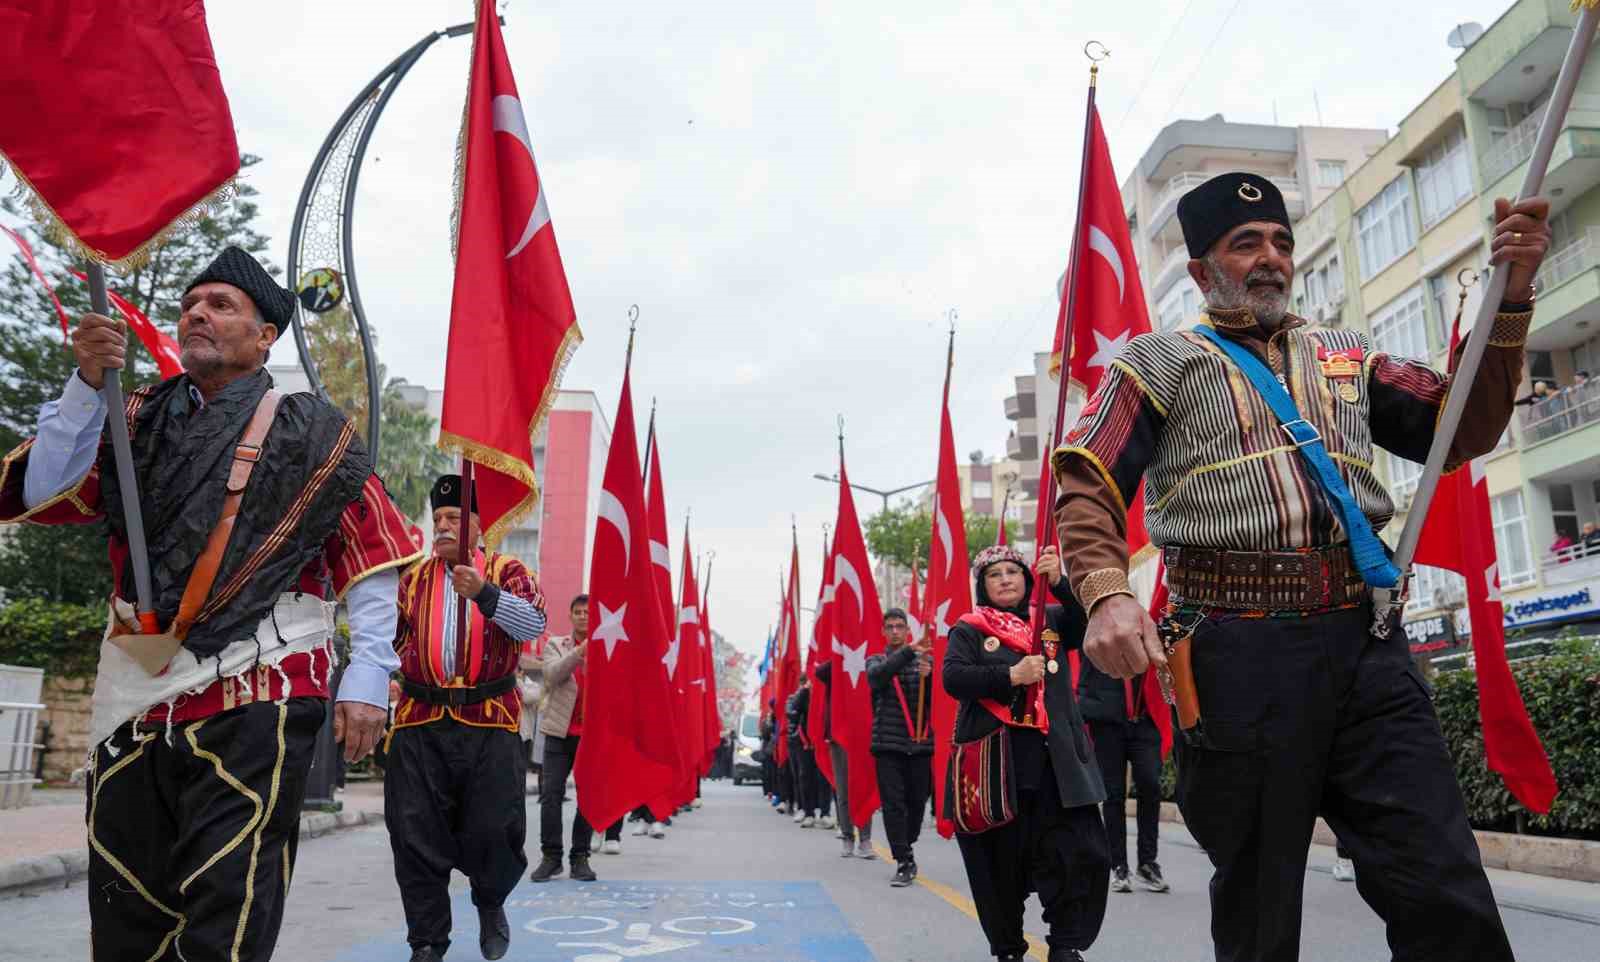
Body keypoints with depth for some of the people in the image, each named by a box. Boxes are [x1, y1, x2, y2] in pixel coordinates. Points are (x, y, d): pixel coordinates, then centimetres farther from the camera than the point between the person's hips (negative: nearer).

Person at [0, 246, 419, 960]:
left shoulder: (312, 434, 3)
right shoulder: (139, 420, 15)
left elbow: (375, 559, 0)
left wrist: (367, 679, -7)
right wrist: (88, 384, -7)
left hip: (256, 703, -4)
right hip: (134, 704, 5)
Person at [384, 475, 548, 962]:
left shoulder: (508, 571, 3)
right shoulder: (411, 578, 13)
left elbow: (534, 624, -15)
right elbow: (386, 638, 23)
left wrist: (484, 592, -28)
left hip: (491, 724, -3)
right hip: (420, 725, 3)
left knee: (494, 830, 0)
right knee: (417, 835, 2)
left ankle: (490, 904, 31)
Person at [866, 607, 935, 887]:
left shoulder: (926, 660, 10)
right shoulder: (876, 661, 9)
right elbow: (876, 676, -16)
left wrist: (928, 677, -19)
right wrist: (908, 652, -29)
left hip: (920, 742, 1)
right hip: (888, 743, -1)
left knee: (917, 801, 9)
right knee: (893, 803, -6)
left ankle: (904, 849, 31)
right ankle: (905, 862, 0)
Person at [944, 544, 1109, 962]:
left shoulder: (1051, 619, 15)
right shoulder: (968, 630, 6)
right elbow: (953, 678, -9)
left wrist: (1060, 583, -16)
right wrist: (1010, 675, -20)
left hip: (1055, 760, 2)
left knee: (1082, 856, -6)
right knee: (1001, 863, 5)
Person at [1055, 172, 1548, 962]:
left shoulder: (1348, 359, 22)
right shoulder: (1161, 361, 8)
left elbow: (1463, 429, 19)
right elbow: (1087, 487, -3)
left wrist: (1509, 300, 6)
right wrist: (1107, 595, -22)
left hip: (1365, 645, 4)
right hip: (1240, 653, -3)